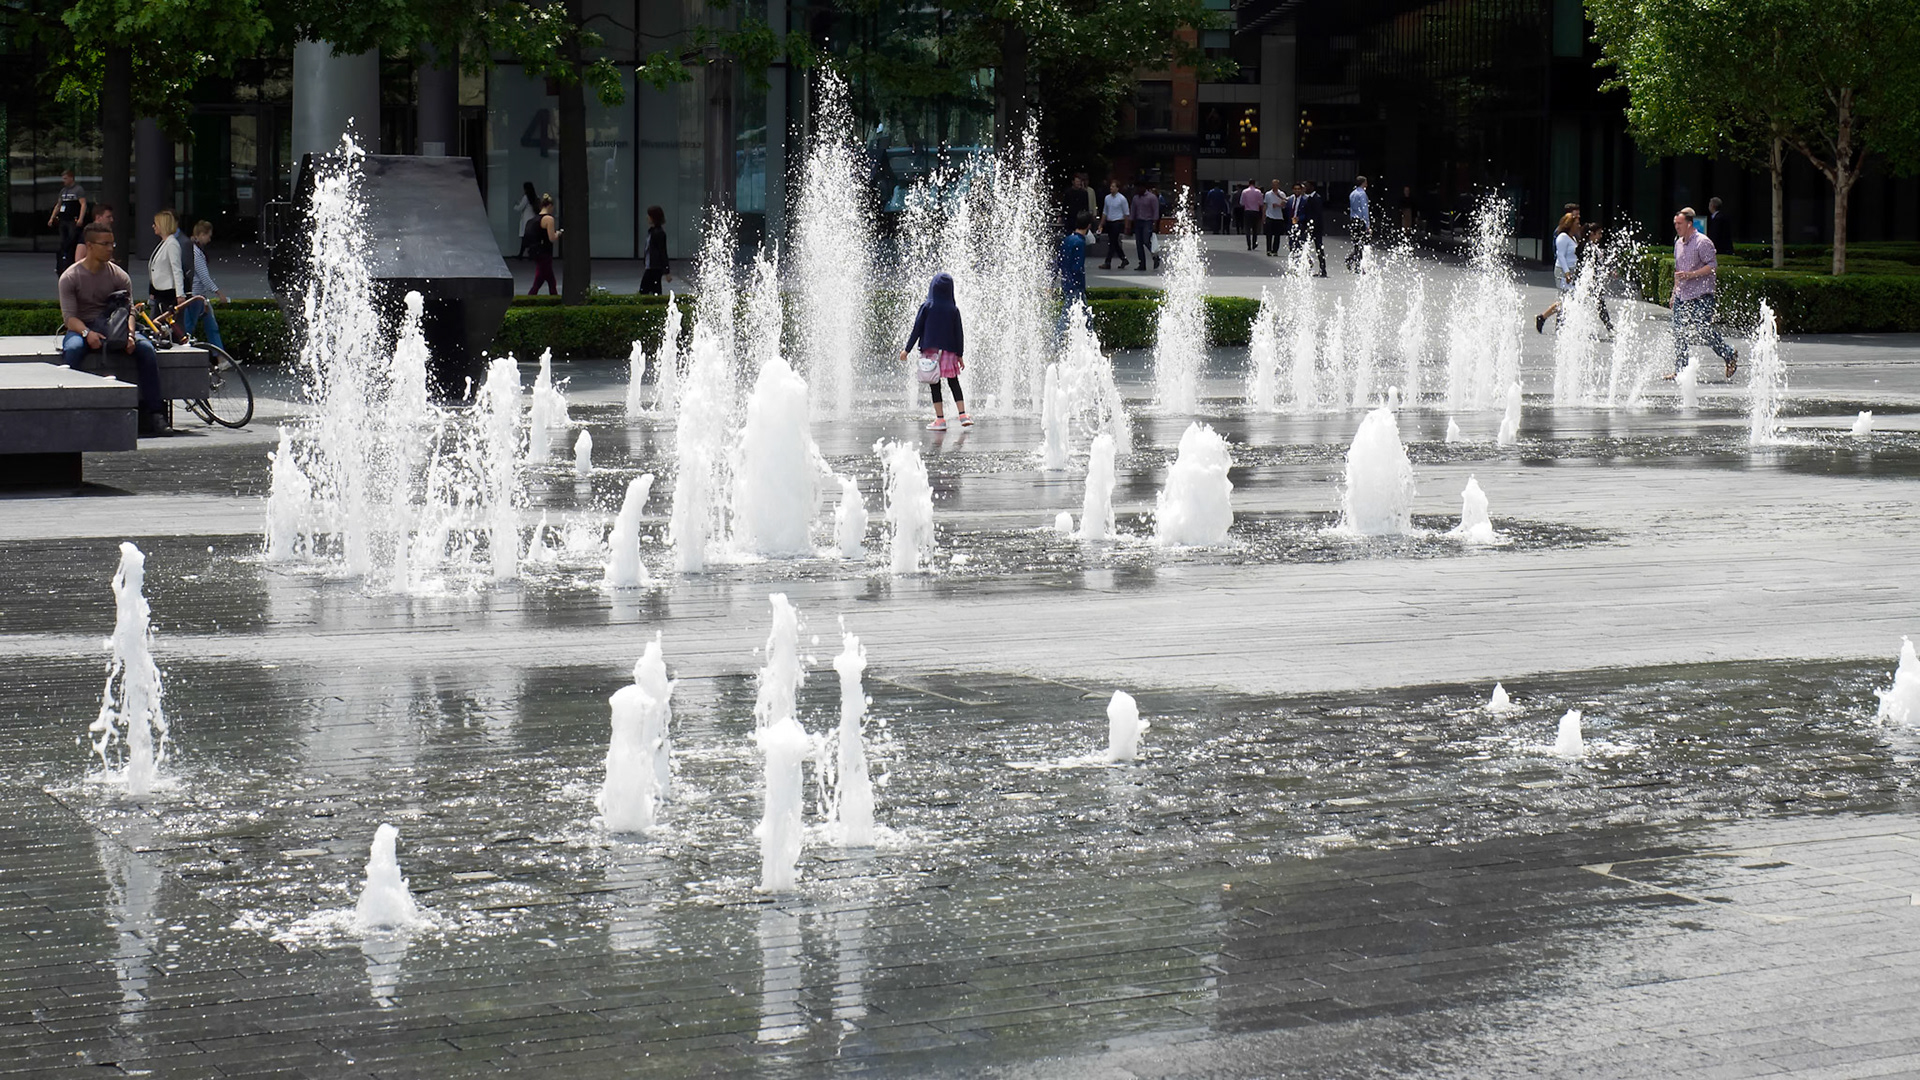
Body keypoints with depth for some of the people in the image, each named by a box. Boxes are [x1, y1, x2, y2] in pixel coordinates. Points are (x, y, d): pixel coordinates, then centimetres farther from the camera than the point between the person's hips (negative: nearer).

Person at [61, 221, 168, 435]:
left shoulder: (119, 276, 4)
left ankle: (154, 412, -27)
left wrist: (129, 333, -24)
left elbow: (129, 310, -2)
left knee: (146, 348, -26)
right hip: (81, 329, -2)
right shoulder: (70, 277, -3)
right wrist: (87, 333, -30)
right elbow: (69, 316, -10)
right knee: (72, 349, -39)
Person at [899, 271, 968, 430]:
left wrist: (907, 350, 2)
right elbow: (959, 333, 1)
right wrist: (960, 355, 8)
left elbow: (917, 329, -5)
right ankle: (963, 415, 1)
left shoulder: (926, 306, -6)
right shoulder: (953, 309, -1)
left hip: (930, 351, -2)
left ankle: (940, 419, -1)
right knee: (954, 383, 10)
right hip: (949, 352, 2)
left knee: (934, 386, 2)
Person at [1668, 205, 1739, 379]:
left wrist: (1690, 275, -22)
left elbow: (1713, 265, -16)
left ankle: (1730, 356, 13)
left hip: (1701, 296, -8)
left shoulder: (1702, 242, -11)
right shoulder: (1678, 243, 14)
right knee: (1679, 333, 1)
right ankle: (1680, 370, 4)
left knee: (1704, 332, -8)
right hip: (1682, 296, 8)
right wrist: (1674, 292, 20)